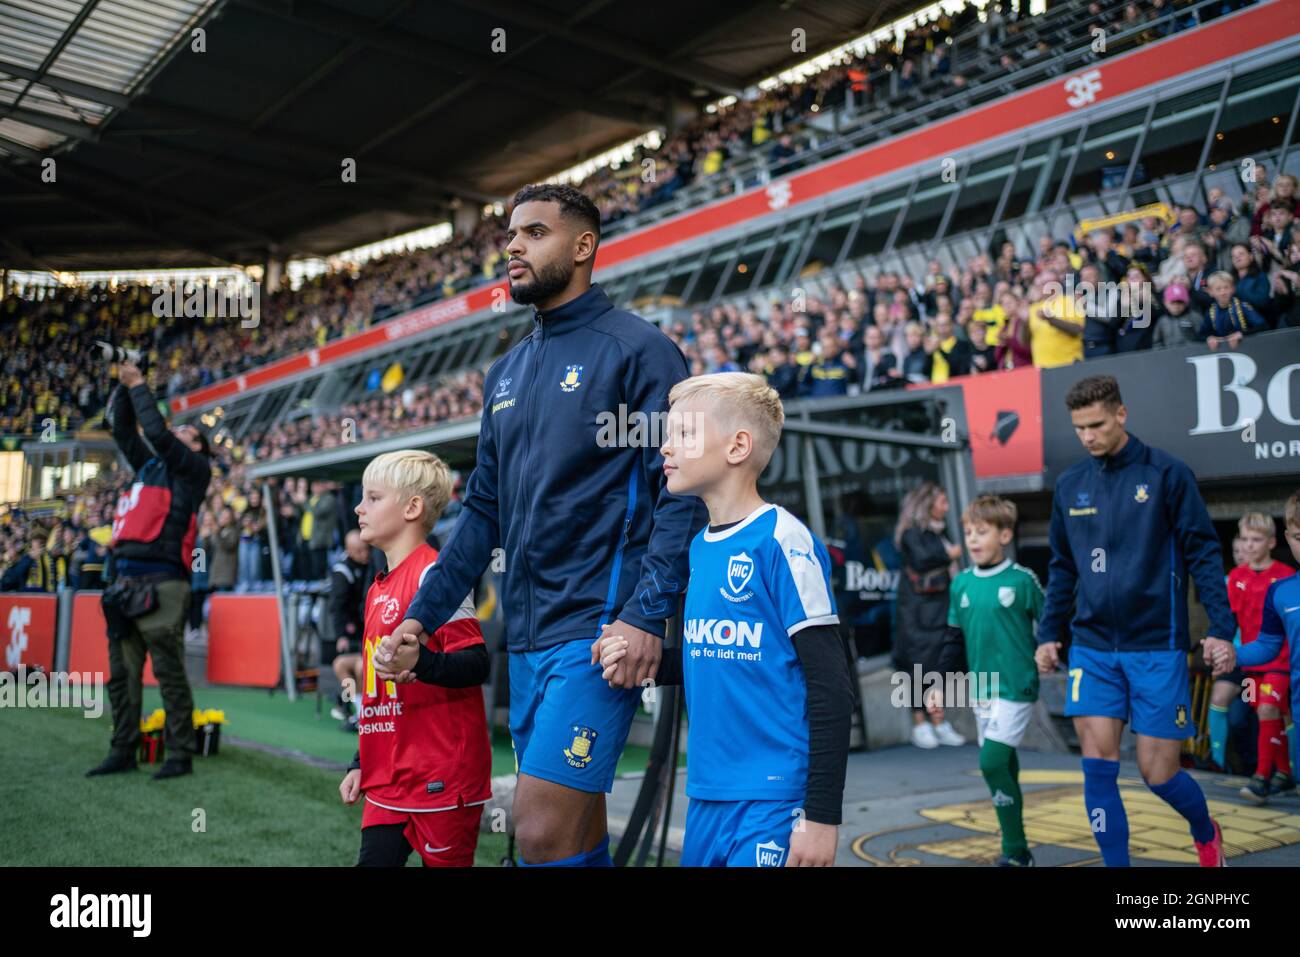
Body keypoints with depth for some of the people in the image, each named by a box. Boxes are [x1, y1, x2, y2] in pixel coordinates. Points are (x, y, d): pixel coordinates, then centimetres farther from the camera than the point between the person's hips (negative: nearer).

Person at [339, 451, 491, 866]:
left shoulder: (435, 573, -13)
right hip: (387, 778, 8)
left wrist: (422, 663, -36)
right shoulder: (378, 590, 14)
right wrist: (360, 763, 22)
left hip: (440, 776, -8)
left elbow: (477, 662, -19)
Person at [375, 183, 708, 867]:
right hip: (526, 633, 7)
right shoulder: (505, 372, 17)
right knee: (575, 830, 14)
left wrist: (646, 615, -21)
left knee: (542, 828, -11)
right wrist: (422, 615, 15)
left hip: (596, 632, -7)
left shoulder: (636, 348, -5)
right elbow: (485, 510, 20)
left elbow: (681, 489, -12)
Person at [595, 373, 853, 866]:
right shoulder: (699, 546, 7)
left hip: (773, 802, -7)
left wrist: (822, 815, -15)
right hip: (707, 794, 7)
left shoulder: (782, 541, -14)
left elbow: (831, 690, -14)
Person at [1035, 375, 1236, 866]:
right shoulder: (1070, 484, 7)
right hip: (1092, 647, 3)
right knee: (1098, 768, -4)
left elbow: (1203, 552, -5)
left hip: (1157, 647, -3)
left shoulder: (1166, 473, -5)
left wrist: (1221, 628, -12)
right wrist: (1048, 633, 10)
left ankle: (1206, 834, 36)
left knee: (1158, 773, 4)